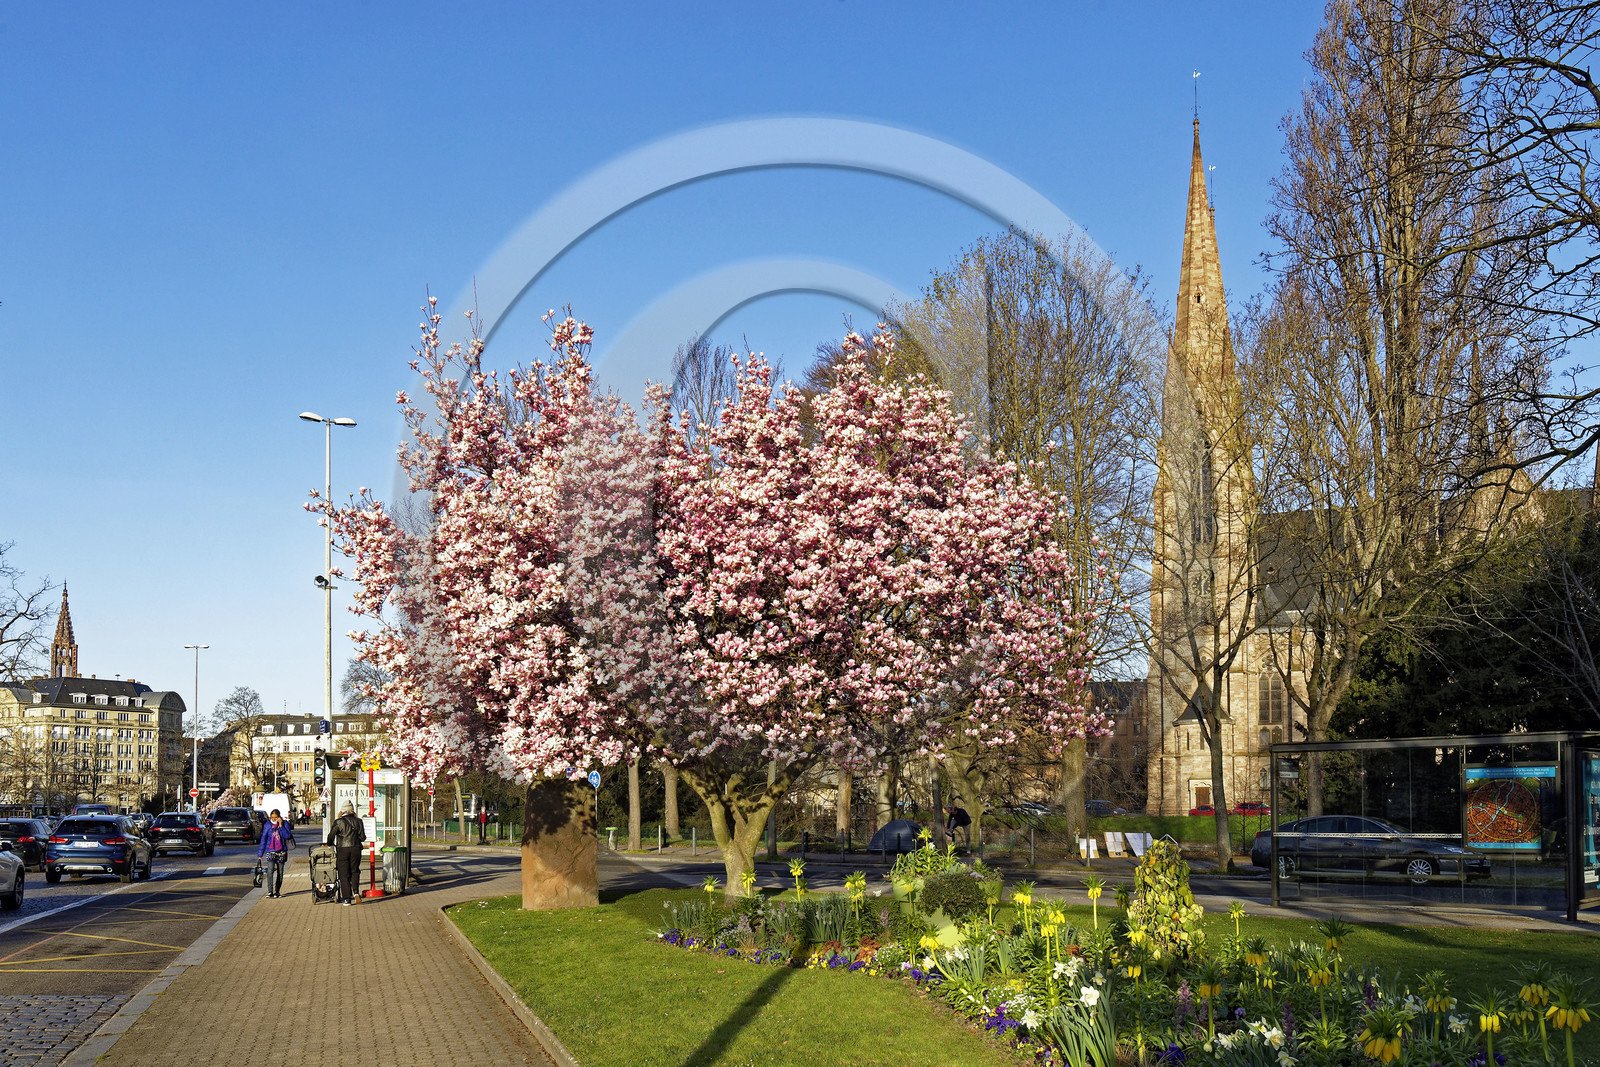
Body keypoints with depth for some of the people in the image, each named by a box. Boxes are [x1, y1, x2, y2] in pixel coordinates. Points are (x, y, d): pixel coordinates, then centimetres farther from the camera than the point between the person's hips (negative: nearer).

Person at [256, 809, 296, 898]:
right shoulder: (268, 825, 1)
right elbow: (263, 839, 5)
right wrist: (260, 854, 4)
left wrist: (280, 826, -16)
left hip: (281, 851, 1)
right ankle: (270, 891, -18)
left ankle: (277, 892, 17)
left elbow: (287, 836, -13)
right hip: (270, 851, -1)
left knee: (280, 872, 6)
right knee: (270, 870, -16)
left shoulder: (284, 824, 0)